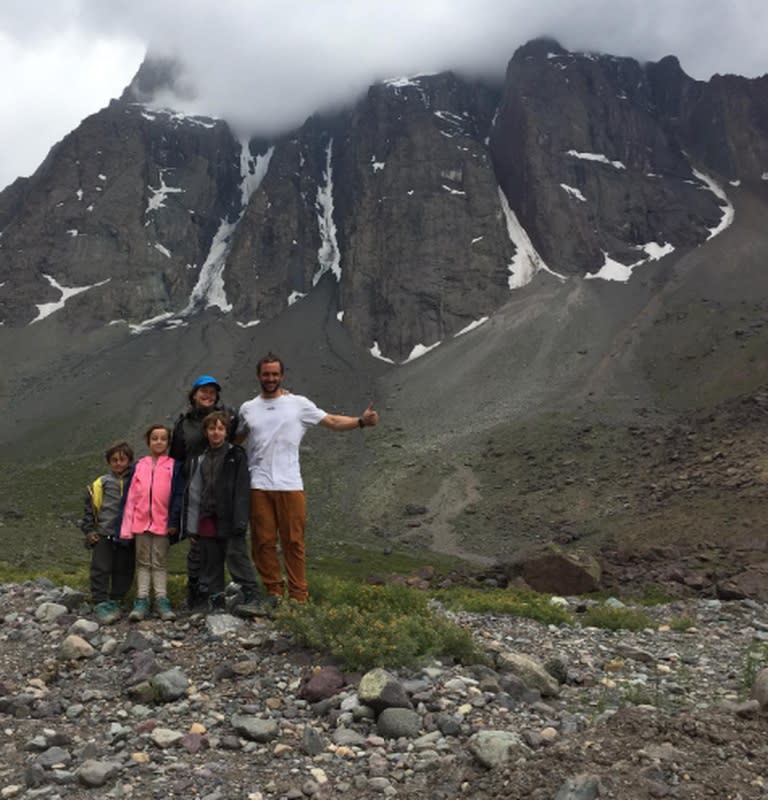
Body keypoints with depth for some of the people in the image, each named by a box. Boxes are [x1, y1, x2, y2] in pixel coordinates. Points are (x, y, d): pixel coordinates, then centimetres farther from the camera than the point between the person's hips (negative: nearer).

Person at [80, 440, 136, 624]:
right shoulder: (101, 483, 4)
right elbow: (89, 509, 9)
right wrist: (89, 530, 3)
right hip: (104, 534, -1)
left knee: (123, 571, 7)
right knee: (101, 569, -3)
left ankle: (115, 601, 19)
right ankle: (100, 604, 3)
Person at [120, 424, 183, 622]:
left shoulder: (174, 466, 3)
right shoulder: (138, 466, 9)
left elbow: (177, 495, -1)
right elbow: (130, 496, 6)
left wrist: (173, 521, -10)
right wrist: (127, 527, -1)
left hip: (162, 522, -2)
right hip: (141, 521, 2)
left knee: (160, 562, 3)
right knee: (143, 561, 6)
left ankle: (161, 600, 3)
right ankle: (141, 600, 7)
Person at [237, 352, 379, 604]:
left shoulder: (299, 404, 4)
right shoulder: (248, 409, 12)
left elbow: (333, 421, 1)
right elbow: (236, 439, 23)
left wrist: (361, 421, -13)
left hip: (290, 485, -2)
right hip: (259, 486, 2)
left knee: (293, 541, 2)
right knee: (263, 541, 6)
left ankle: (299, 597, 10)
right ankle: (273, 591, 19)